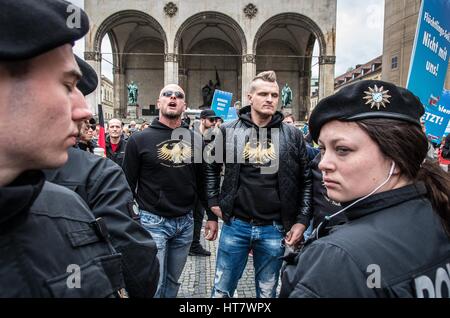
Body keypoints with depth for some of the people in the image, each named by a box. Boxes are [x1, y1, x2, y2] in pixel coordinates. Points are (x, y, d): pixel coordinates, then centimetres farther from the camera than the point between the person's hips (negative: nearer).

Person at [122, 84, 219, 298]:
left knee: (173, 281, 18)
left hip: (186, 222, 4)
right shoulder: (140, 140, -6)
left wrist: (212, 215, 9)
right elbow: (128, 185, -3)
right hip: (153, 221, -3)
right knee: (154, 285, 2)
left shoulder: (196, 140, 4)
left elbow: (204, 181, 10)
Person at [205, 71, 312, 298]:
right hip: (235, 225, 0)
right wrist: (214, 201, 5)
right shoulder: (228, 131, -1)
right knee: (221, 290, 13)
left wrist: (302, 221, -2)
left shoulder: (293, 136, -1)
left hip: (274, 229, 0)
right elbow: (211, 166, 13)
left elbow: (306, 181, 3)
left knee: (267, 292, 17)